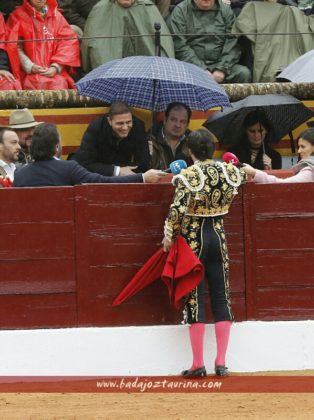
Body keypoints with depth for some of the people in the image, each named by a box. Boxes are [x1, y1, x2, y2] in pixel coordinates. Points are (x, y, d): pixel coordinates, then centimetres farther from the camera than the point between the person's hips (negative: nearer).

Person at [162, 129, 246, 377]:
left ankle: (198, 364, -1)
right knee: (221, 297, 8)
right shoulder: (227, 171, -1)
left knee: (195, 299, 0)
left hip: (193, 238, -4)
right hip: (218, 235, 4)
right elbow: (241, 176, 24)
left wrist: (169, 235, -9)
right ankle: (221, 362, 5)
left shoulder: (188, 176, -14)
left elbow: (178, 209, -22)